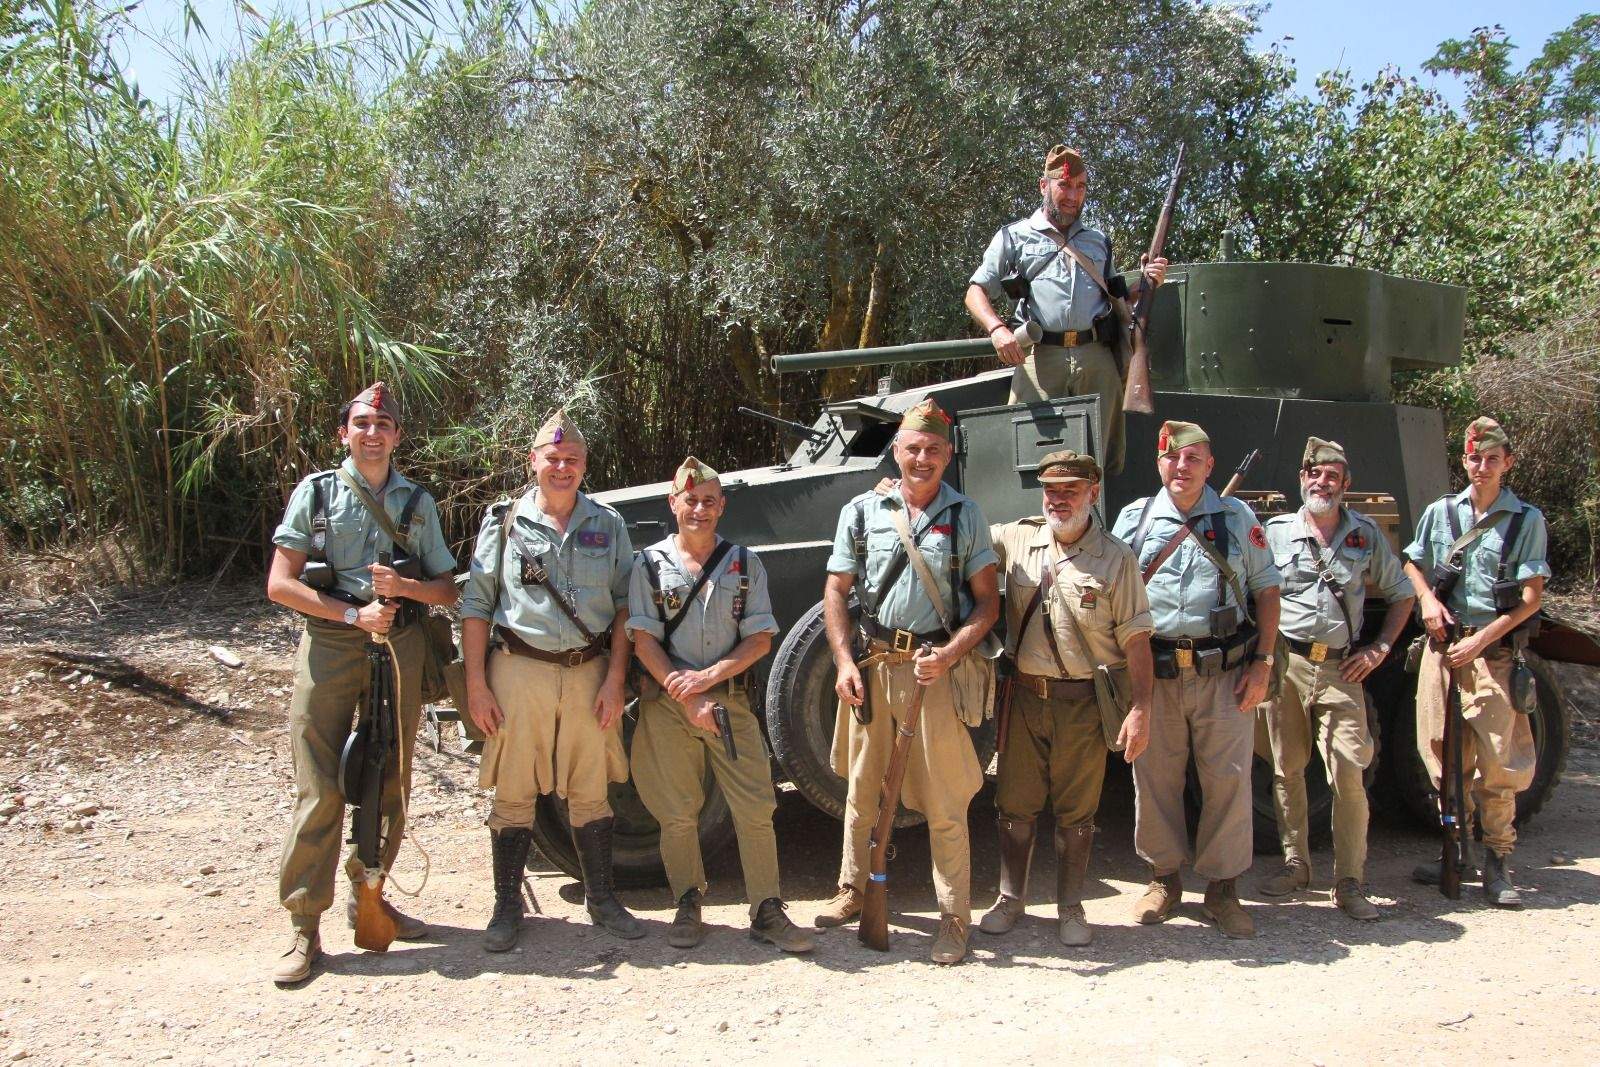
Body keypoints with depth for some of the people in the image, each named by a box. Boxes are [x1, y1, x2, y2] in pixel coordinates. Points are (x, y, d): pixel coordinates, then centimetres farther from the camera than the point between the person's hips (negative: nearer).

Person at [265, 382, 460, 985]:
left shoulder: (417, 502, 14)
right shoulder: (316, 493, 6)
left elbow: (448, 589, 12)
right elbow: (280, 584, -1)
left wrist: (404, 586, -8)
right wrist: (354, 614, -11)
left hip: (400, 645, 3)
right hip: (330, 644, -3)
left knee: (390, 783, 9)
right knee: (320, 789, -6)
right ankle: (305, 926, 0)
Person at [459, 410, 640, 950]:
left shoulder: (608, 525, 7)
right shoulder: (504, 521, 3)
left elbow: (625, 604, 6)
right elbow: (475, 605, 2)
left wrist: (615, 679, -2)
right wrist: (476, 685, -4)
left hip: (590, 672, 1)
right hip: (519, 669, -1)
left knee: (590, 791, 10)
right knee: (513, 793, 5)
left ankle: (601, 898, 24)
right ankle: (507, 906, 18)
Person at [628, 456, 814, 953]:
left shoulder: (745, 563, 6)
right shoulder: (650, 564, 4)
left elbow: (760, 639, 1)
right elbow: (644, 641, -3)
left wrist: (707, 677, -12)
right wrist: (685, 698, -13)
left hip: (730, 698, 1)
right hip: (667, 702, -1)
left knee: (755, 808, -2)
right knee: (678, 814, 4)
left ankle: (767, 911, 9)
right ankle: (688, 906, 22)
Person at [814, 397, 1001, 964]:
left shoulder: (965, 515, 4)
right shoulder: (862, 511, 6)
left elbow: (987, 601, 3)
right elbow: (836, 591, 8)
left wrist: (949, 654, -13)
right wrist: (844, 662, -3)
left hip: (938, 669, -2)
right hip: (871, 667, 2)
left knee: (945, 803, 1)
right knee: (862, 789, 13)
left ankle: (954, 919, 13)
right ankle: (853, 891, 30)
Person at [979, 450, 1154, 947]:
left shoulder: (1116, 558, -3)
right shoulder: (1016, 539, 4)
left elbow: (1135, 638, -5)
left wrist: (1140, 708, -10)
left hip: (1084, 701, -2)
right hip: (1024, 696, 2)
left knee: (1076, 813, 8)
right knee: (1015, 807, 11)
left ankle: (1071, 909, 24)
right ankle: (1011, 899, 28)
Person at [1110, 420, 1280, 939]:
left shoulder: (1237, 517, 7)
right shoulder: (1134, 518, 7)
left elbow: (1266, 589, 9)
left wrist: (1263, 662, 0)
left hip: (1226, 672, 0)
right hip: (1154, 672, 1)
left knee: (1228, 779, 3)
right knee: (1154, 779, 7)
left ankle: (1222, 887, 18)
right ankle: (1164, 878, 24)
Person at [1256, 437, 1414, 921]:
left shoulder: (1366, 535, 8)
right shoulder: (1275, 531, 4)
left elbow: (1401, 594, 17)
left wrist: (1380, 648, 7)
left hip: (1341, 669, 0)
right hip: (1284, 663, 0)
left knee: (1349, 776, -5)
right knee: (1286, 771, 8)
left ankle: (1349, 883, 3)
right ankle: (1295, 863, 23)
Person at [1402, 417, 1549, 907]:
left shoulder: (1527, 520, 0)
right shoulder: (1441, 512, 8)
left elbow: (1532, 599, -3)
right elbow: (1412, 565, 21)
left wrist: (1480, 641, -10)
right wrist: (1427, 598, 0)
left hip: (1494, 650, -3)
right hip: (1442, 644, 3)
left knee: (1495, 761, -6)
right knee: (1443, 754, 6)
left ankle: (1497, 864, 5)